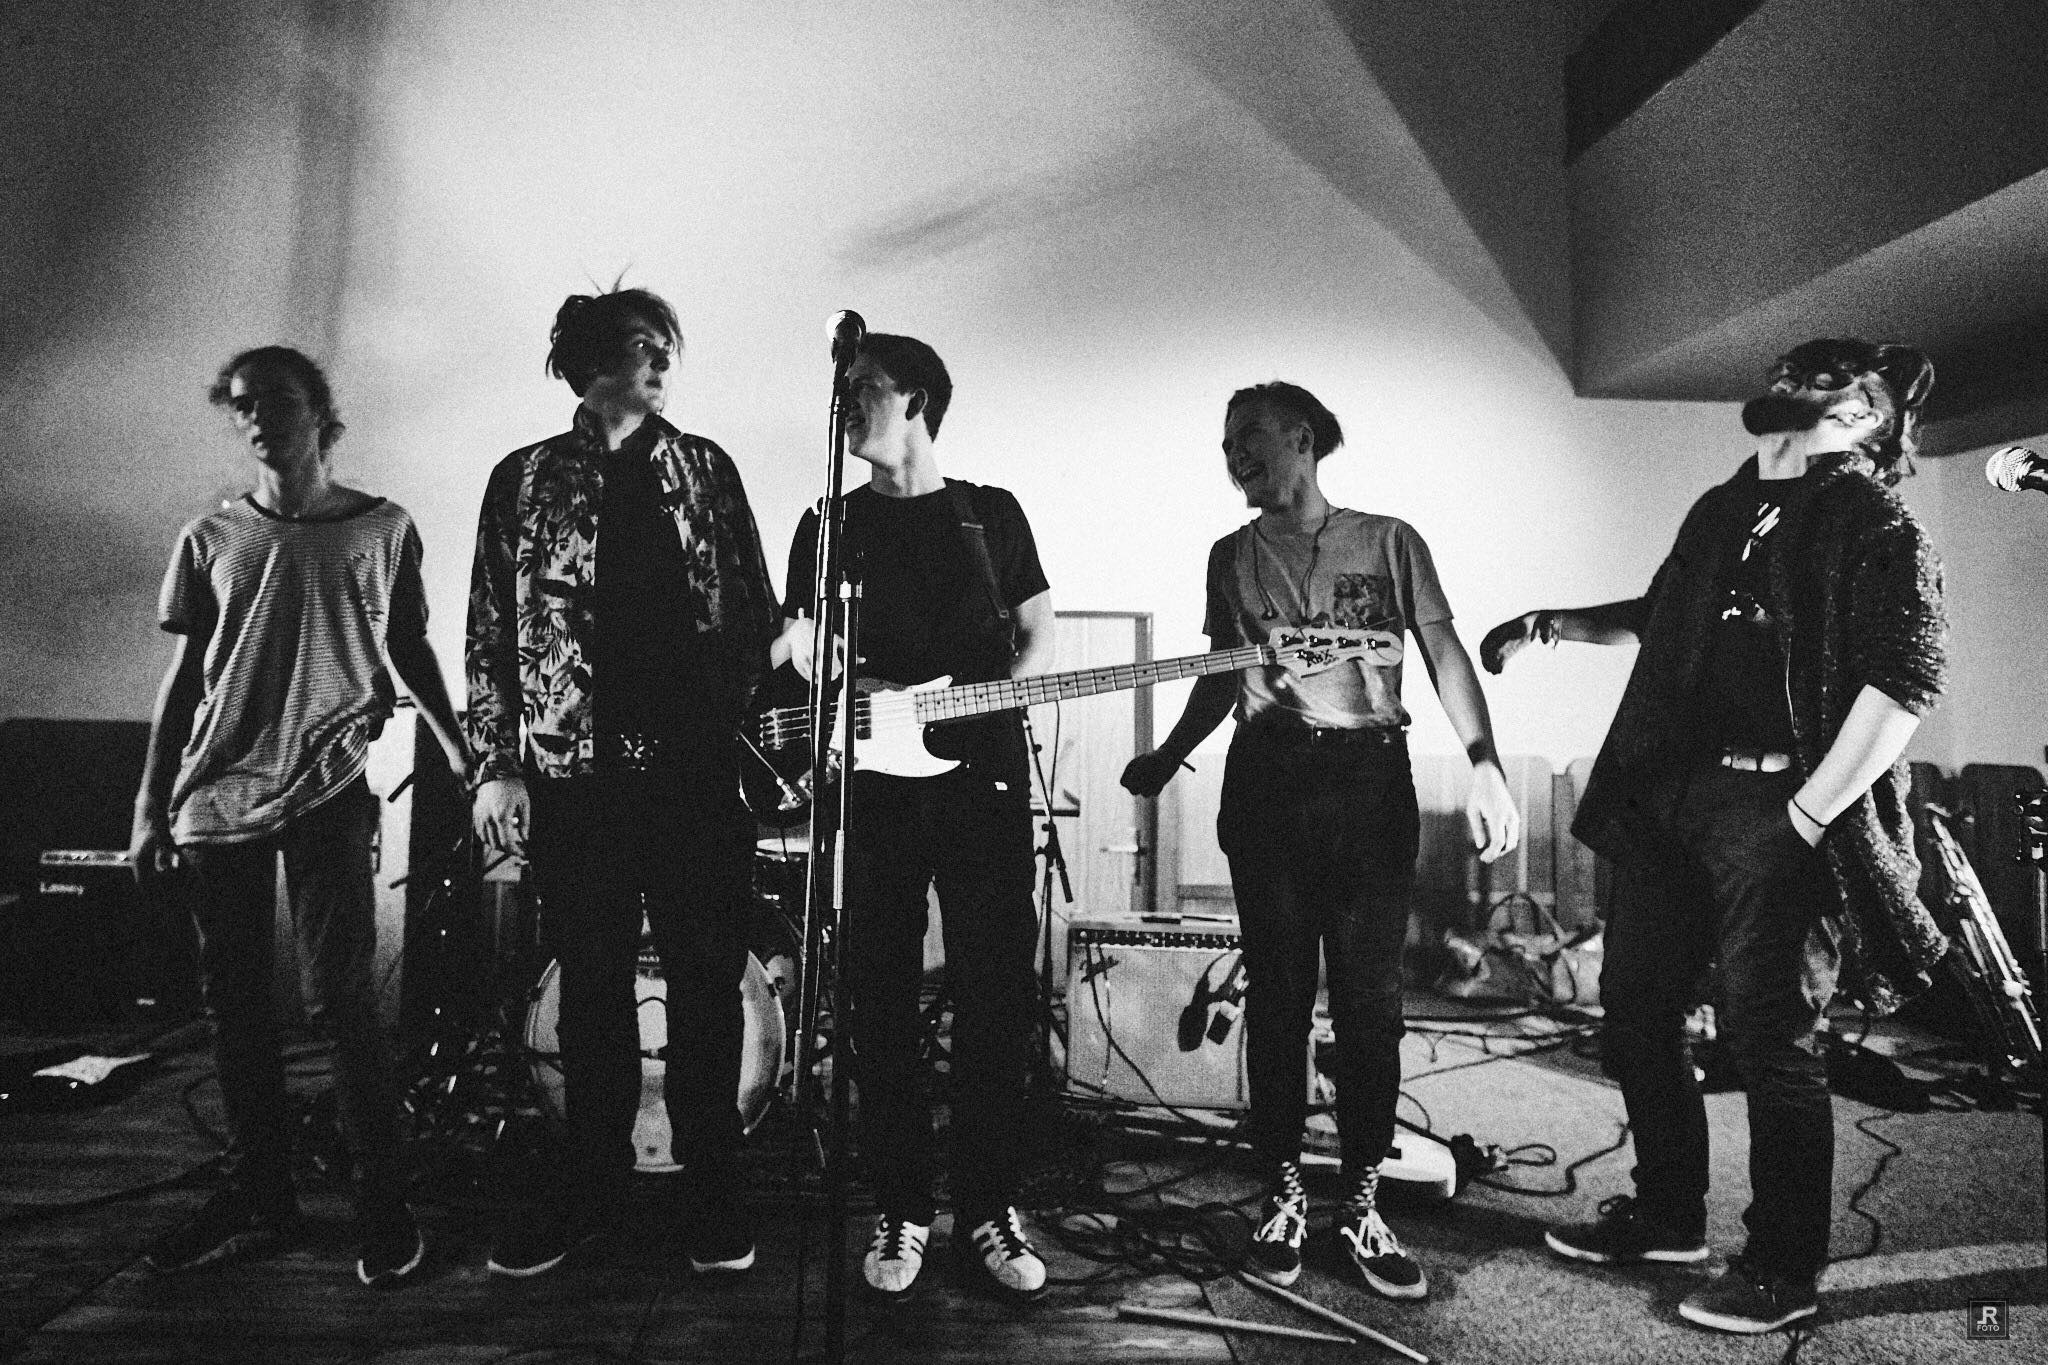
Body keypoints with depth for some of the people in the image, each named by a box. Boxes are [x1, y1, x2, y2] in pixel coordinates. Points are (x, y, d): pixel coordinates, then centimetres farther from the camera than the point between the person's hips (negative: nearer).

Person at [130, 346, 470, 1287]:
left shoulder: (382, 529, 4)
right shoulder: (209, 539, 10)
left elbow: (408, 653, 10)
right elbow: (183, 677, 12)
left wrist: (461, 752, 0)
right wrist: (151, 804, 8)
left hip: (326, 794, -3)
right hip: (214, 799, 4)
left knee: (337, 998, -6)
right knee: (232, 1000, 9)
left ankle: (383, 1204, 7)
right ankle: (257, 1199, 23)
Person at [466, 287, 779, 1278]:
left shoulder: (705, 469, 10)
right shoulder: (525, 480, 8)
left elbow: (754, 613, 8)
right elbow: (491, 636, 7)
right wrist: (497, 764, 0)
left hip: (697, 768, 0)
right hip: (575, 771, 0)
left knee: (705, 980, 5)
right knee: (592, 982, 10)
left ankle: (712, 1185, 20)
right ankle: (592, 1178, 27)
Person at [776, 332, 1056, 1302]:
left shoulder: (993, 513, 11)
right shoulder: (831, 523, 12)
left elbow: (1039, 635, 11)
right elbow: (800, 646, 10)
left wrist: (985, 695, -6)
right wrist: (793, 651, -13)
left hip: (985, 774, 0)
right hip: (876, 782, 1)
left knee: (996, 995, 1)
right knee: (884, 997, 4)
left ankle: (986, 1209, 16)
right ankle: (902, 1209, 19)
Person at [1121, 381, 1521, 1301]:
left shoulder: (1388, 541, 6)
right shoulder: (1233, 557, 13)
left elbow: (1445, 654, 1)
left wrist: (1484, 762, -11)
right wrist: (1165, 761, 13)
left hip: (1371, 779, -1)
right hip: (1266, 780, 2)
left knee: (1370, 999, 1)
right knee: (1277, 994, 4)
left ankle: (1363, 1203, 15)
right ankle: (1284, 1196, 16)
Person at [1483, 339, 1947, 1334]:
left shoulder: (1873, 522, -4)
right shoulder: (1720, 511, 17)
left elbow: (1905, 679, -15)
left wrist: (1805, 819, -18)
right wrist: (1551, 625, 19)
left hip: (1781, 810, -7)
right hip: (1673, 794, 8)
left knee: (1768, 1038, -2)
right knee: (1635, 1008, 12)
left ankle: (1783, 1271, 18)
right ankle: (1666, 1214, 31)